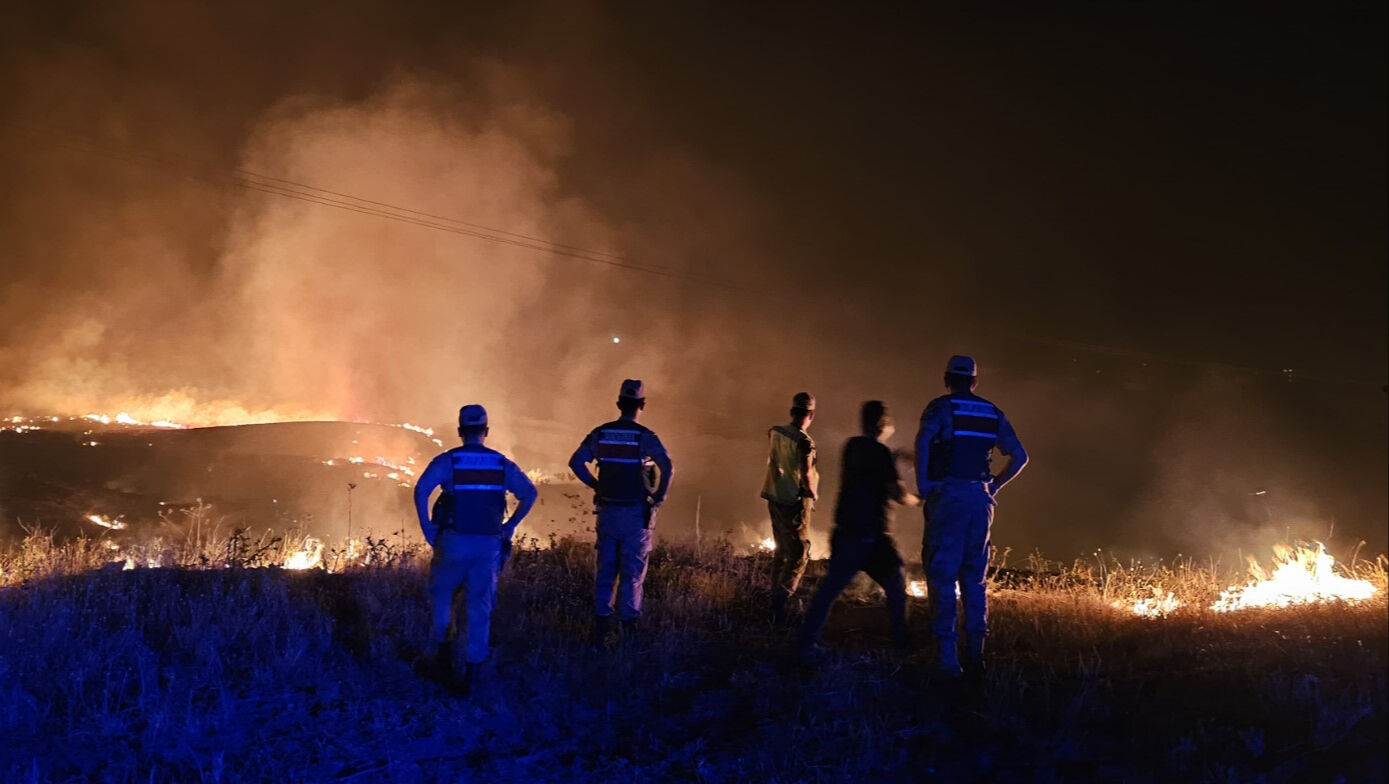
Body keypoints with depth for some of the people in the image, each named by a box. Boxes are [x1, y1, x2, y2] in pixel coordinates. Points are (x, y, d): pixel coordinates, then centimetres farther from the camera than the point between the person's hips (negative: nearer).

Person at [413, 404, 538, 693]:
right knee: (480, 608, 7)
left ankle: (443, 653, 16)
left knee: (442, 595, 22)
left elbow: (421, 490, -19)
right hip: (489, 544, 2)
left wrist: (427, 528, -9)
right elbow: (530, 493, 2)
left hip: (454, 541, -2)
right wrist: (510, 525, 9)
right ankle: (471, 674, 7)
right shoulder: (501, 463, 6)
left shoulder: (447, 460, -3)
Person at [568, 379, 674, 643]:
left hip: (607, 510, 4)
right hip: (636, 513, -4)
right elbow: (667, 469, -21)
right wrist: (659, 497, -7)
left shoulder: (600, 433, 2)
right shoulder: (645, 437, -10)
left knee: (605, 570, 11)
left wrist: (596, 485, 10)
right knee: (632, 572, 3)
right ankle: (629, 627, 4)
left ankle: (600, 630, 11)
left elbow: (576, 462, 1)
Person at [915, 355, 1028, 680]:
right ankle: (975, 654, 11)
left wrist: (923, 483, -14)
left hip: (946, 497, -4)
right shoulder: (993, 413, 13)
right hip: (980, 500, 4)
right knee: (974, 579, 13)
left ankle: (948, 658, -4)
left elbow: (923, 440, -22)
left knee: (942, 577, 0)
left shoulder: (940, 407, -1)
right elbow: (1019, 456, 14)